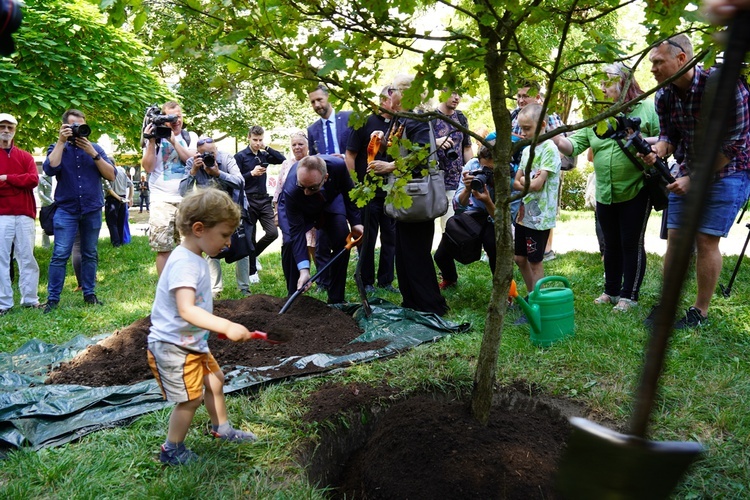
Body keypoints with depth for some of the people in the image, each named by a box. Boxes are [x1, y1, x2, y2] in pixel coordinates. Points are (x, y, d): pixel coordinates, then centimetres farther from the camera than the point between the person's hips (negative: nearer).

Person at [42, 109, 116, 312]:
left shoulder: (95, 148, 8)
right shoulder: (58, 148, 5)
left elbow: (111, 175, -3)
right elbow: (50, 168, -16)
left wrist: (93, 153, -12)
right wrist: (61, 141, -13)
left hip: (92, 210, 2)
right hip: (66, 210, -2)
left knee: (90, 254, 8)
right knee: (60, 255, -8)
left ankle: (89, 294, 17)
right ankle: (53, 298, -3)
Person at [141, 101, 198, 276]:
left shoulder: (190, 137, 10)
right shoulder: (155, 136, 6)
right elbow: (148, 167, -2)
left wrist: (173, 140, -12)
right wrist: (151, 141, -10)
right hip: (162, 200, -2)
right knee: (163, 247, -4)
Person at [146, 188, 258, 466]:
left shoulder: (195, 259, 5)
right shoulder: (184, 263, -28)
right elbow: (186, 310, -40)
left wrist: (219, 326, 23)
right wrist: (226, 326, -47)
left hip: (192, 342, 10)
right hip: (172, 347, -10)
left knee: (214, 379, 22)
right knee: (191, 398, -3)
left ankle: (221, 428, 43)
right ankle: (171, 451, 19)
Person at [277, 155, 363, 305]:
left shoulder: (337, 165, -38)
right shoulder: (291, 191, -42)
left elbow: (348, 191, -15)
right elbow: (297, 231, -38)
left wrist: (355, 222, -16)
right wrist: (304, 269, -44)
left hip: (330, 200, 2)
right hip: (298, 209, -2)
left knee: (342, 240, -15)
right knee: (289, 242, -23)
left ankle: (336, 299, -3)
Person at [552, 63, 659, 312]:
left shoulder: (647, 107, -5)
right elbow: (576, 145, 0)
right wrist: (558, 139, -19)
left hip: (636, 191, -5)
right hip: (605, 194, 5)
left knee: (632, 244, 4)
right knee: (611, 245, 16)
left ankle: (629, 296, 17)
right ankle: (611, 291, 31)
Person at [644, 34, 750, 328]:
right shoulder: (664, 96, -5)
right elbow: (669, 135, 3)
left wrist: (694, 179, -20)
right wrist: (658, 150, -21)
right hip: (688, 171, 6)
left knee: (706, 240, -8)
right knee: (675, 237, 2)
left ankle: (700, 312, 5)